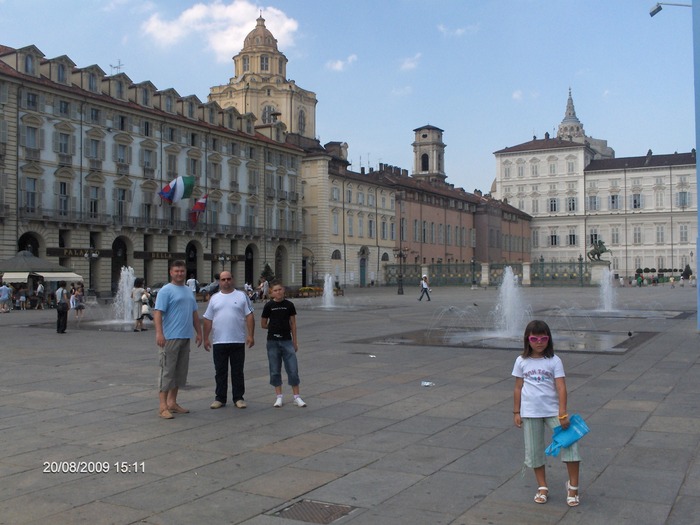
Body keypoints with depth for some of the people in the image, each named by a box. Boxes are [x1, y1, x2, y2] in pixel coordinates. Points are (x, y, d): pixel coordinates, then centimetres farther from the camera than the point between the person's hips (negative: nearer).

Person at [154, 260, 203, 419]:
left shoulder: (188, 291, 17)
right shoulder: (166, 291, -7)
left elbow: (194, 314, 23)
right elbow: (158, 313, -16)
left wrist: (198, 332, 19)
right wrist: (159, 333, -26)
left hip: (185, 338, 8)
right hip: (170, 338, -8)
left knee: (180, 371, 12)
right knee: (167, 371, -6)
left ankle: (172, 402, 22)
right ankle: (163, 406, -3)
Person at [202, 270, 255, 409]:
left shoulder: (242, 296, 4)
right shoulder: (214, 298, 10)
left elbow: (249, 316, 0)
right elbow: (208, 320, 11)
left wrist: (250, 335, -7)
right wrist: (206, 338, 5)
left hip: (238, 341, -2)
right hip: (219, 342, 2)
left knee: (237, 371, 5)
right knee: (220, 372, 8)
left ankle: (238, 398, 13)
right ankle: (220, 398, 16)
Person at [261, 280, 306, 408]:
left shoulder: (289, 305, 0)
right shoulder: (268, 306, -2)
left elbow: (293, 323, 5)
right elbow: (264, 325, 5)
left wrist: (295, 341, 5)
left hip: (287, 341, 0)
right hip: (273, 341, 0)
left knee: (293, 369, -2)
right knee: (275, 371, 6)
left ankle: (296, 397, 7)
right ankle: (279, 396, 17)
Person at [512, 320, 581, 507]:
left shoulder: (554, 360, -4)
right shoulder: (522, 361, 1)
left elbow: (561, 387, -9)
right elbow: (518, 388, 6)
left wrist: (562, 413, -17)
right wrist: (516, 412, 5)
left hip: (553, 410, -1)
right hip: (530, 412, 1)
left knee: (569, 442, -11)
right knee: (534, 450, 8)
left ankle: (573, 486, 4)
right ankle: (542, 487, 24)